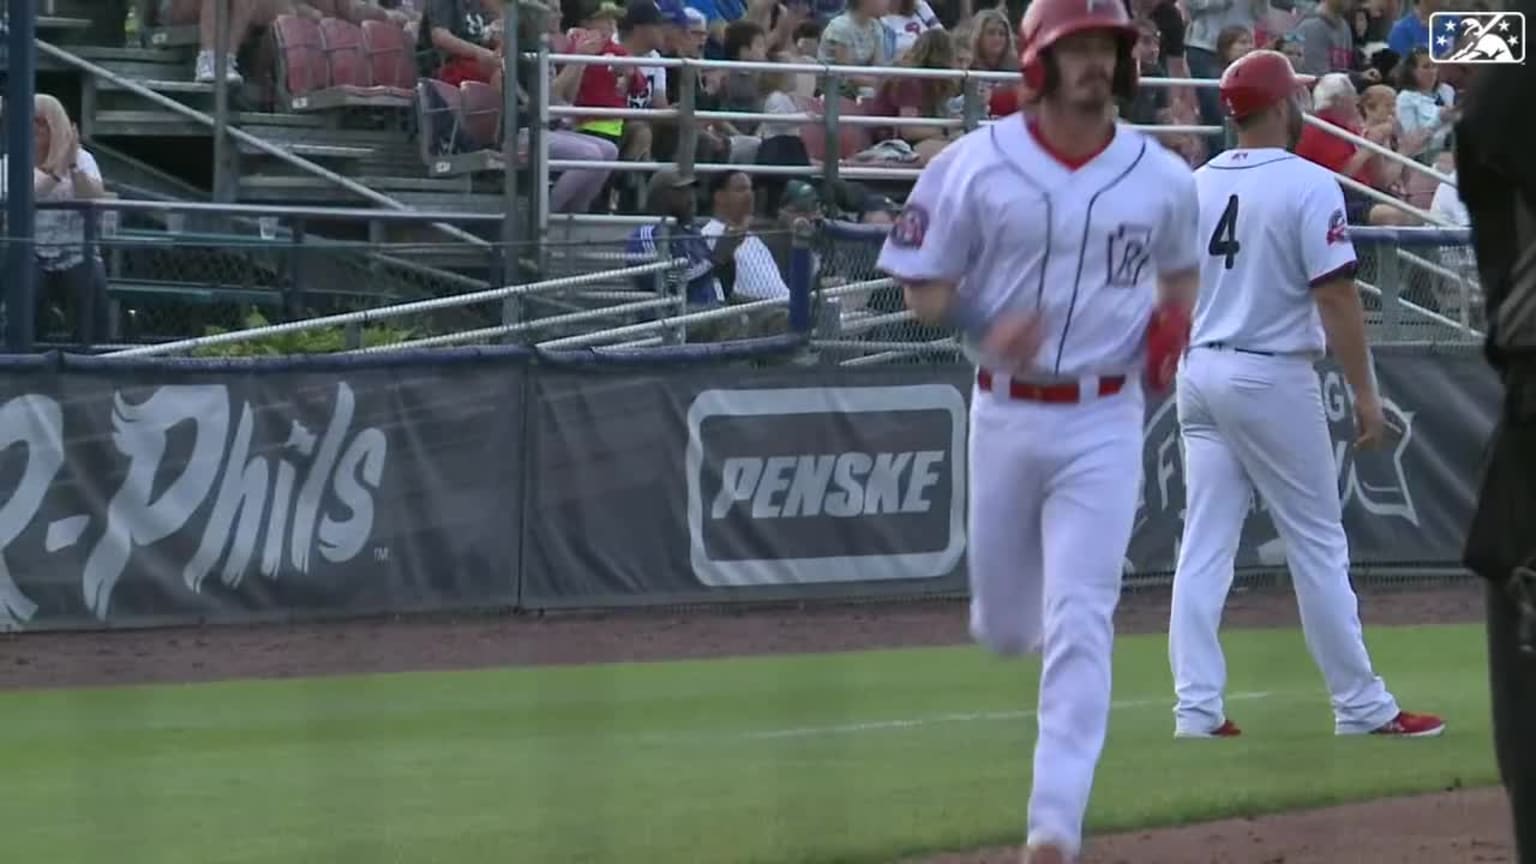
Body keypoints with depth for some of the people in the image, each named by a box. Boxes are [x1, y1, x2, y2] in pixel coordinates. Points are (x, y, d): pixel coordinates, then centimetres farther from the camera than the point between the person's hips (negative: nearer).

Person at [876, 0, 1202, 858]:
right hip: (1006, 414, 1)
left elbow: (1182, 271, 18)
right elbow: (921, 287, -1)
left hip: (1105, 423, -1)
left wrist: (1171, 324, -4)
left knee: (1080, 628, -10)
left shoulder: (1162, 178, -1)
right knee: (1004, 626, 12)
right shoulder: (976, 166, -6)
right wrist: (985, 329, -21)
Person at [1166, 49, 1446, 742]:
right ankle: (1361, 708, 8)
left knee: (1204, 548, 6)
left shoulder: (1194, 186, 7)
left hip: (1199, 373, 6)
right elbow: (1335, 296, -16)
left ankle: (1197, 710, 2)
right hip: (1272, 377, -6)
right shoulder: (1308, 185, -12)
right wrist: (1365, 393, -13)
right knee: (1317, 544, 2)